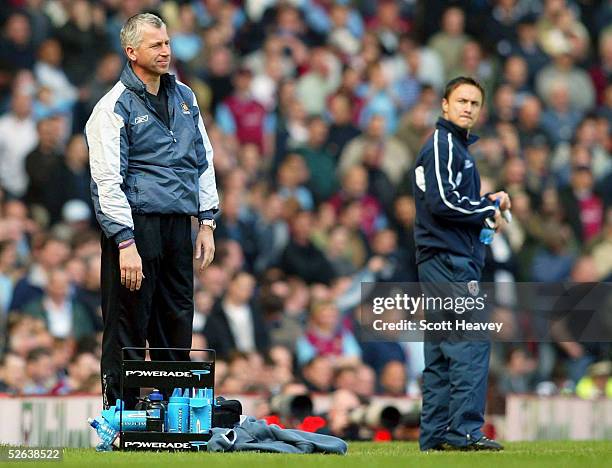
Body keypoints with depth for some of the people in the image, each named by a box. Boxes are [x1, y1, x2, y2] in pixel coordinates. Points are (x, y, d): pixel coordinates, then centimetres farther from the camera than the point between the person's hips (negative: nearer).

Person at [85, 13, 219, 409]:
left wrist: (207, 223, 14)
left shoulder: (184, 98, 15)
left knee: (177, 323, 7)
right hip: (136, 225, -6)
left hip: (178, 224, 6)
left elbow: (204, 160, 22)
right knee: (128, 329, -5)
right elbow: (108, 180, -10)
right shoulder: (114, 107, -5)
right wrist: (126, 244, -17)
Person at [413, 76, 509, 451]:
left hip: (456, 261, 11)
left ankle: (435, 434, 10)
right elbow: (442, 201, -19)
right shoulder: (441, 145, -8)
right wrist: (488, 211, -8)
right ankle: (465, 429, -18)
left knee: (442, 354, 9)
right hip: (448, 259, -11)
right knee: (470, 342, -15)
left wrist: (488, 202, 10)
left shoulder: (459, 147, 23)